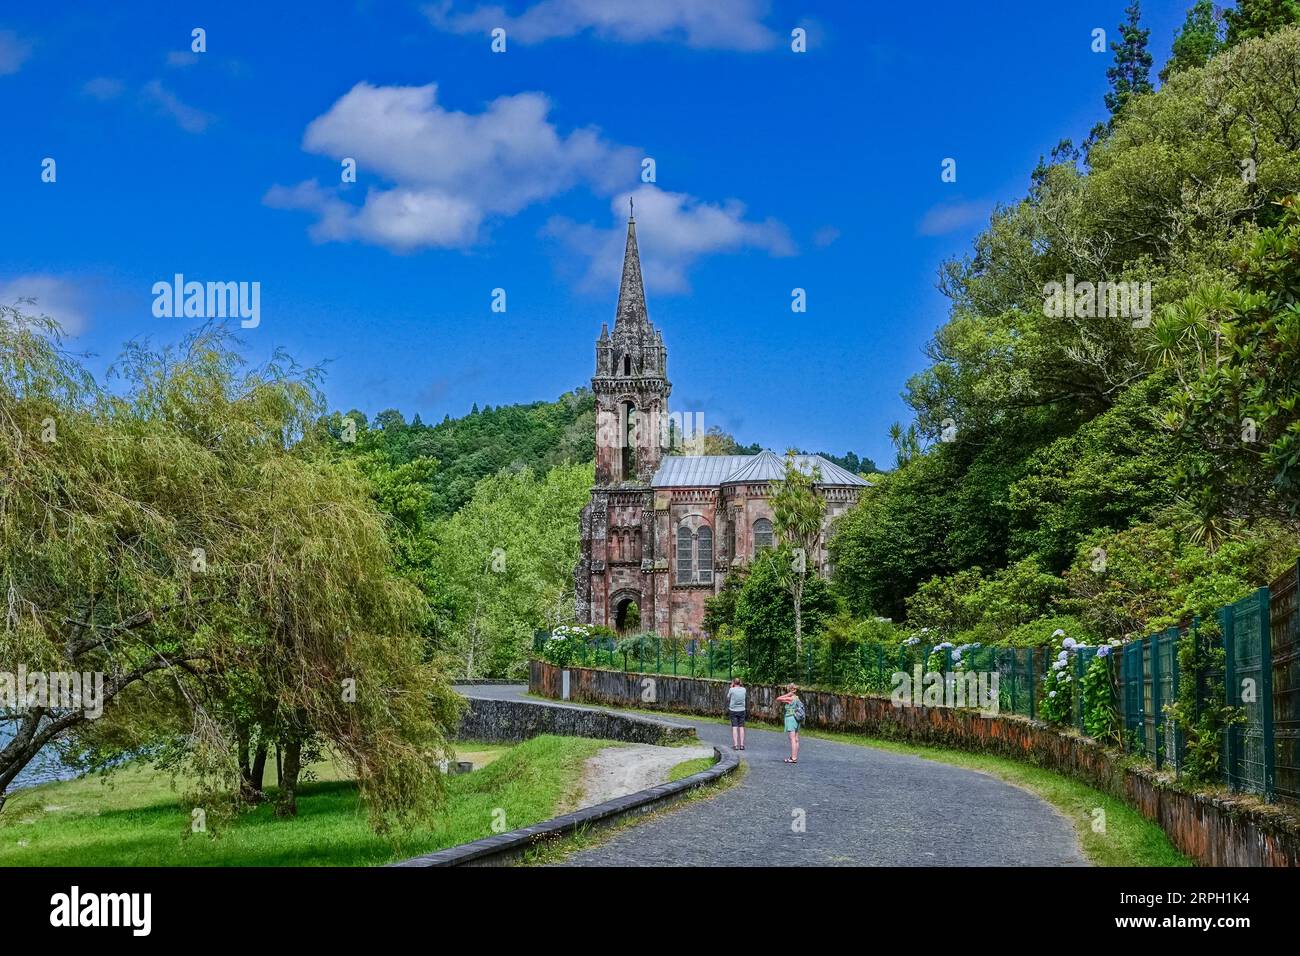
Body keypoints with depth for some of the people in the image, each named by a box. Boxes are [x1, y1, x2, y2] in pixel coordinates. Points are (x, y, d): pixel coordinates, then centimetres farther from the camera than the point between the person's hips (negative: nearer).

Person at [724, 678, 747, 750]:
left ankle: (735, 745, -4)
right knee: (741, 727, 7)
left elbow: (728, 698, 3)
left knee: (734, 727, 0)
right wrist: (741, 685, 14)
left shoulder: (732, 690, -11)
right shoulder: (744, 689, -2)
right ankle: (742, 744, 5)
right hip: (741, 710, 2)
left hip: (733, 710, -2)